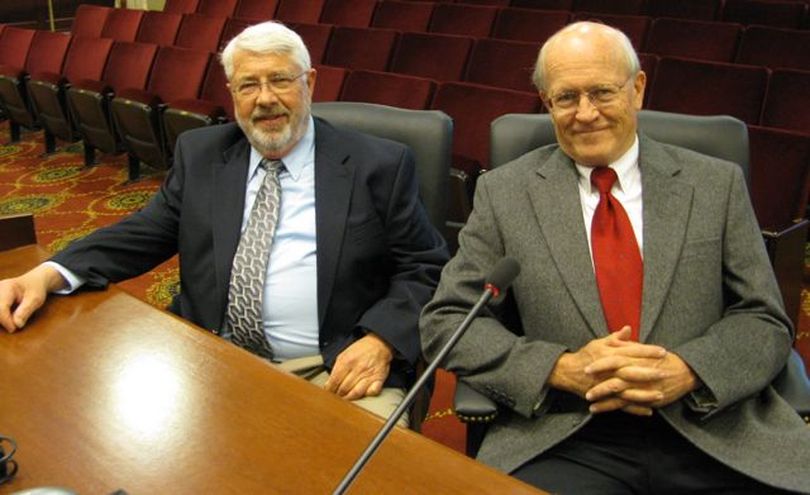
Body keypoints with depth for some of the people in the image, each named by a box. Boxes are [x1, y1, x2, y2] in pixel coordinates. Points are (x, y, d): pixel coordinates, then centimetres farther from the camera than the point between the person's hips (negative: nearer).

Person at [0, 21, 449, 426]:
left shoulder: (379, 166, 1)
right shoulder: (199, 154, 12)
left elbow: (427, 268, 2)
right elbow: (141, 236, 13)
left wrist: (380, 341, -16)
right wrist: (45, 276, -3)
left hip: (335, 371, -3)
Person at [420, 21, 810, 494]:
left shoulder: (716, 184, 8)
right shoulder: (503, 193, 5)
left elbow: (766, 322, 8)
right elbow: (444, 321, 2)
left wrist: (687, 370, -13)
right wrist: (563, 369, -12)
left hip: (717, 438, 2)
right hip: (566, 442, -1)